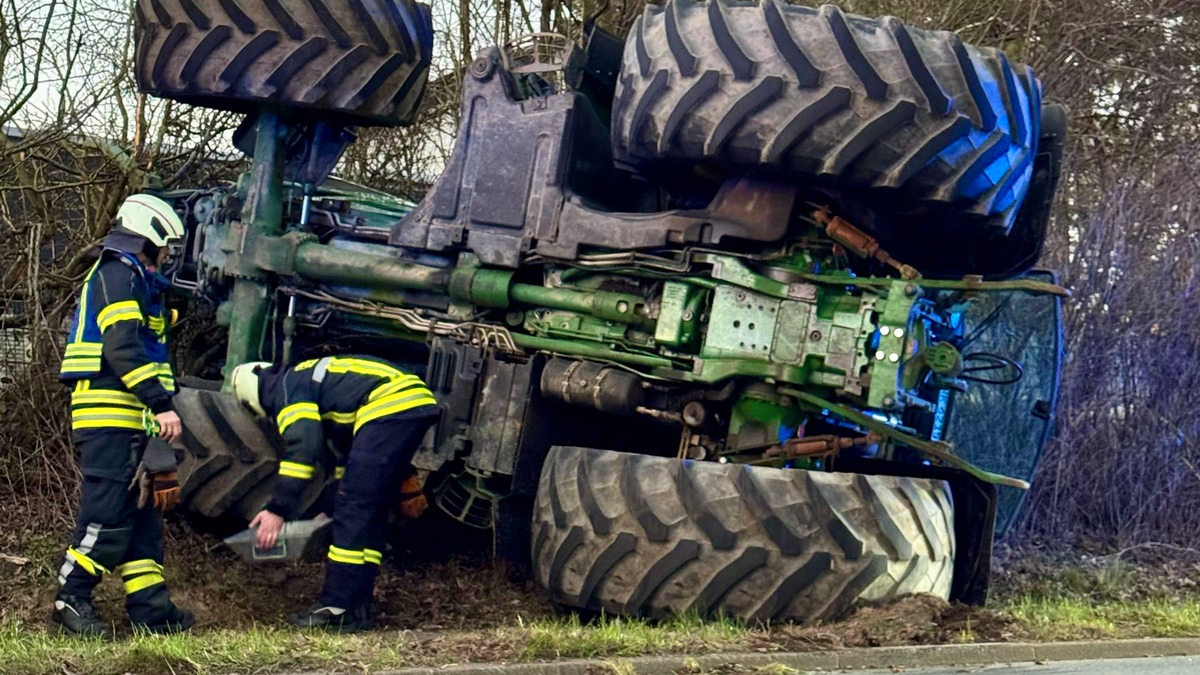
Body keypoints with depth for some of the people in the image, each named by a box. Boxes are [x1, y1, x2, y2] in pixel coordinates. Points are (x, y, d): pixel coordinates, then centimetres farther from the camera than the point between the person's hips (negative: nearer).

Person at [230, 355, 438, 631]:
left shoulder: (288, 387, 4)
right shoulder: (311, 375, 33)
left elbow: (301, 448, -11)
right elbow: (347, 450, 41)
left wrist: (277, 510, -9)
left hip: (389, 408, -10)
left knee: (353, 511, -6)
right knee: (372, 513, 15)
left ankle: (336, 610, -5)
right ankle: (357, 608, 15)